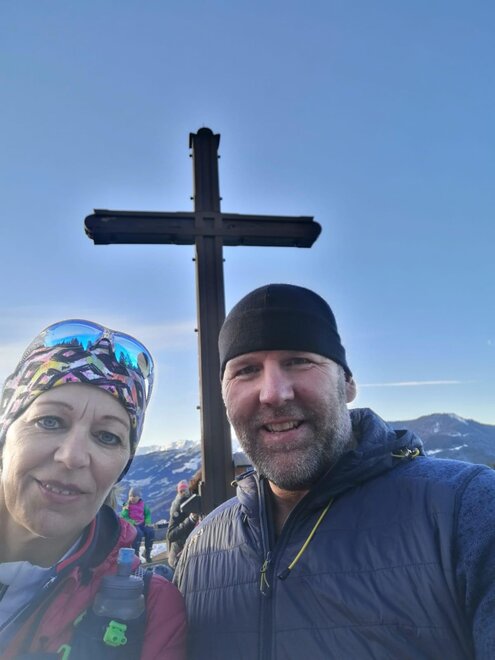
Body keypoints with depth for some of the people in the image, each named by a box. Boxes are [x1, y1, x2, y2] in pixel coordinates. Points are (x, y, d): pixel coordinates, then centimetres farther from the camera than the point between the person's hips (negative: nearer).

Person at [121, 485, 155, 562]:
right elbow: (123, 517, -6)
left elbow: (148, 513, 17)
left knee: (151, 532, -23)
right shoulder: (127, 505, -1)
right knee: (139, 533, -35)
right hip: (132, 525, -4)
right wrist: (133, 522, -18)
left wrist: (148, 522, -1)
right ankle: (135, 555, -21)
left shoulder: (142, 504, 9)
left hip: (142, 524, 4)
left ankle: (147, 553, -6)